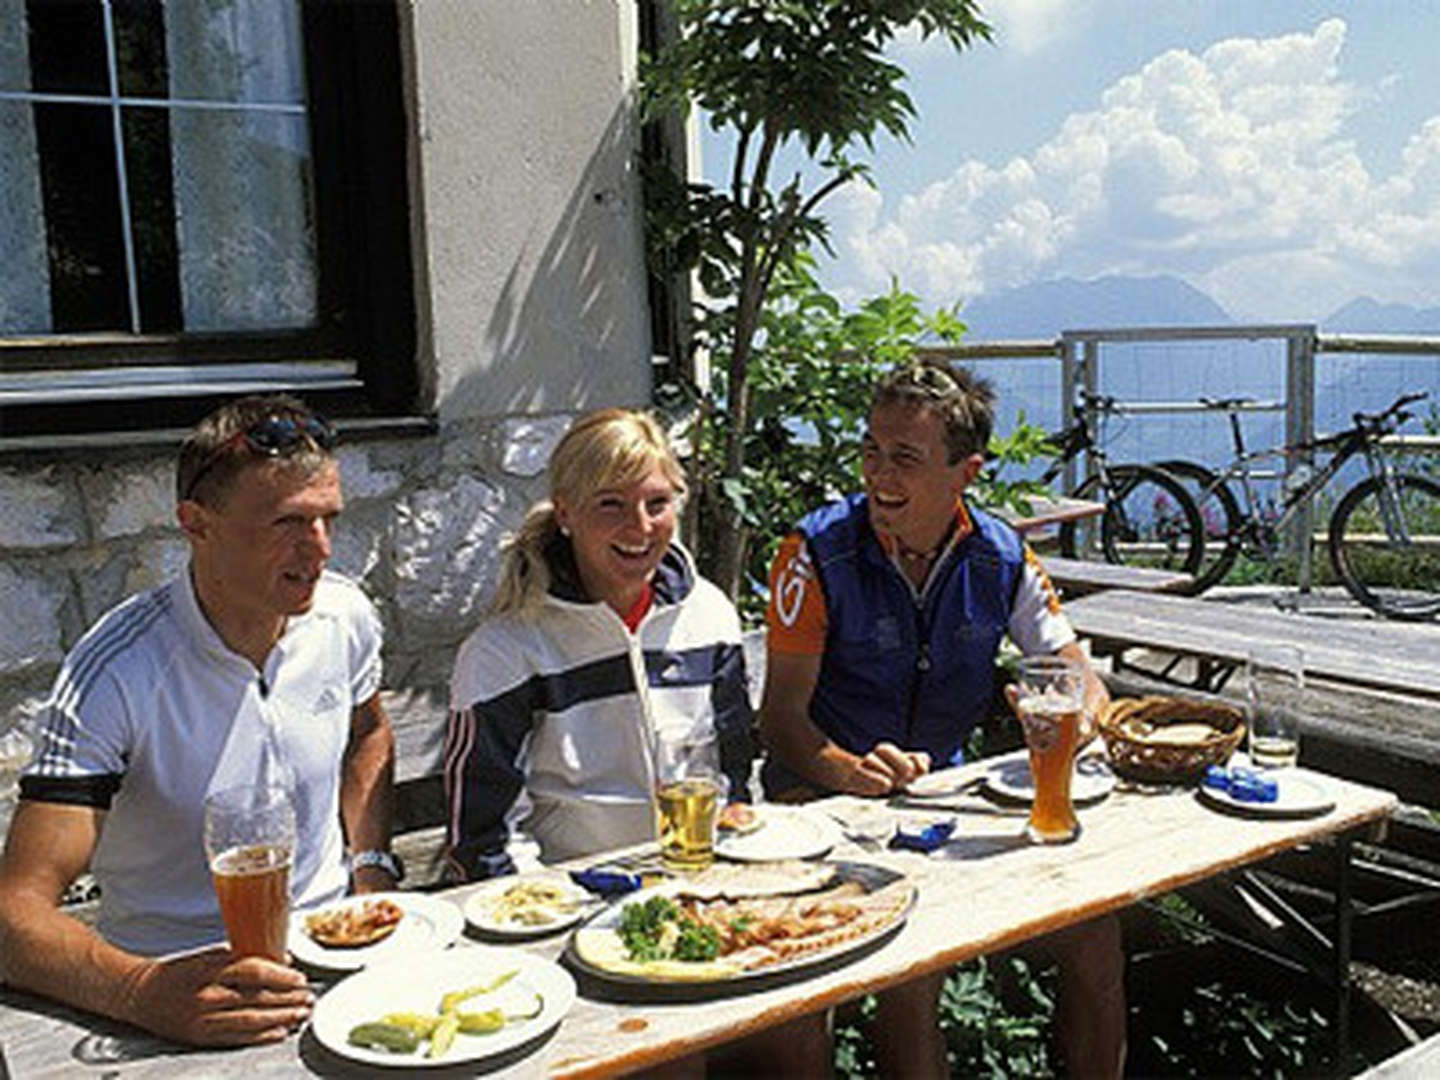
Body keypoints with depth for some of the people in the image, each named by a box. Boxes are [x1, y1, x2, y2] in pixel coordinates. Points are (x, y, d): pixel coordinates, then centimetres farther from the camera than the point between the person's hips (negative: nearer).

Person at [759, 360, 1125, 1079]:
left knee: (1095, 937, -11)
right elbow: (782, 716, -13)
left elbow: (1082, 679, 5)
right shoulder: (818, 553, -13)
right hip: (826, 802, -4)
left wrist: (1075, 721, -20)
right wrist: (850, 771, -33)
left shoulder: (1001, 558, -1)